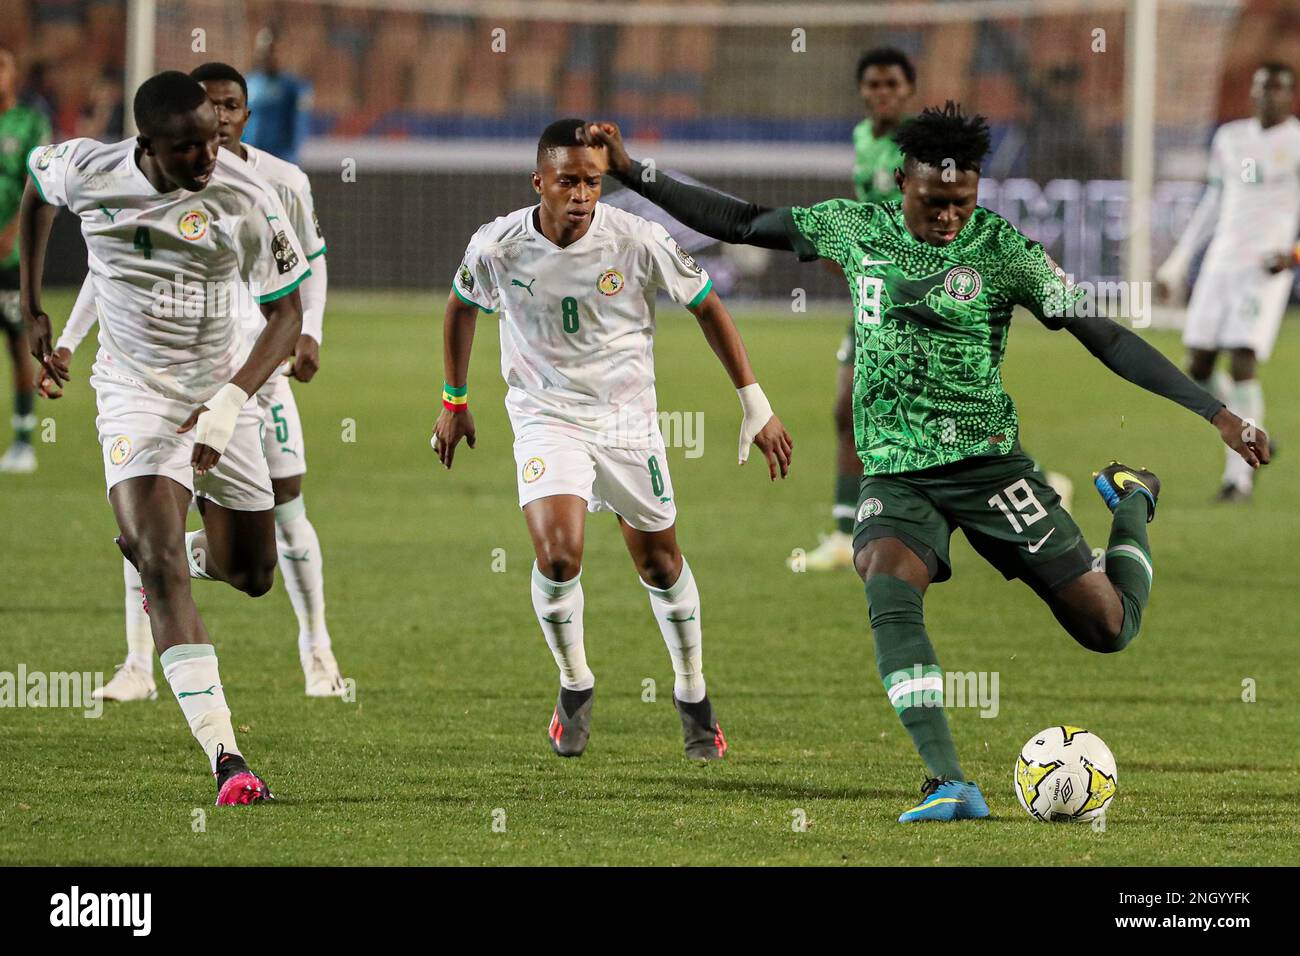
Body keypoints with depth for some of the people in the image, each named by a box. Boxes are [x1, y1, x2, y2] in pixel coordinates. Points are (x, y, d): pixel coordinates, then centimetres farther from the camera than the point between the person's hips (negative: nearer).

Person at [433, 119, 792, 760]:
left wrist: (756, 407, -2)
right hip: (546, 417, -1)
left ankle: (693, 695, 33)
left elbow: (706, 307, -3)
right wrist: (453, 401, 16)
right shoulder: (497, 247, -14)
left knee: (660, 563, 10)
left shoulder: (638, 242, -17)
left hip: (628, 418, 1)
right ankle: (574, 686, 5)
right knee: (558, 556, -21)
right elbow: (461, 307, 9)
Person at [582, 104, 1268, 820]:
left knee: (1108, 627, -2)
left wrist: (1216, 413, -11)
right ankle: (950, 787, -38)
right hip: (894, 471, 1)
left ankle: (1130, 502, 34)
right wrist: (629, 172, 9)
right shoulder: (855, 228, 3)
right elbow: (739, 223, 14)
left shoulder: (1001, 249, -6)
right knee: (888, 587, -32)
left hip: (986, 459, -1)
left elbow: (1104, 336, -6)